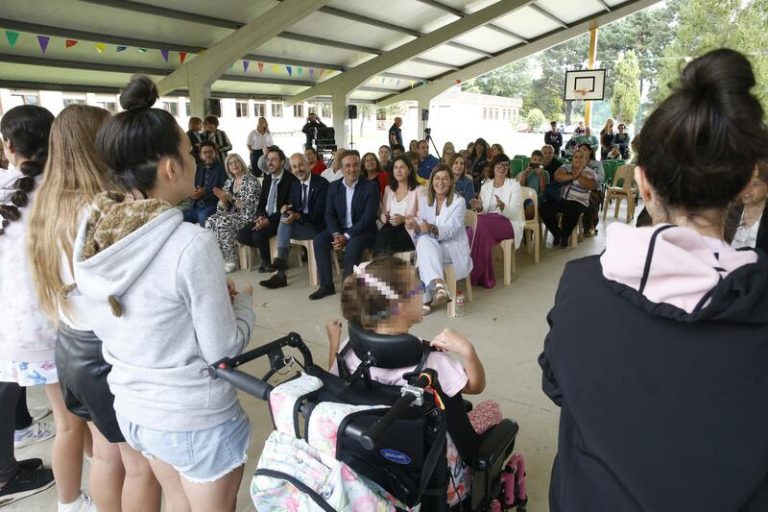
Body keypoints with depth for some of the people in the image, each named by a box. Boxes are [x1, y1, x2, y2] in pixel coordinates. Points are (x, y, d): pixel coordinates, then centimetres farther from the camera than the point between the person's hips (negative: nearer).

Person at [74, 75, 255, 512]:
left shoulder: (93, 236, -5)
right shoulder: (191, 243, -27)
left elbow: (108, 328, 7)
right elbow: (223, 348, -21)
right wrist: (243, 300, -1)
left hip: (132, 407, 6)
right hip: (197, 419, -6)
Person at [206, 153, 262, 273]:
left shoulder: (251, 181, -8)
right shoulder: (229, 182, 12)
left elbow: (249, 206, -17)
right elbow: (223, 208, 10)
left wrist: (231, 198, -23)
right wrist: (223, 199, -12)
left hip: (247, 216, -7)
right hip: (232, 215, 7)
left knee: (223, 224, -30)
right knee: (210, 221, -18)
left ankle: (230, 261, -18)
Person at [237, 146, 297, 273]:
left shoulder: (291, 179, -12)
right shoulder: (267, 179, 12)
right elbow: (261, 203, 13)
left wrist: (269, 220, -23)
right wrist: (260, 217, -10)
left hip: (280, 219, -7)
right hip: (265, 218, 7)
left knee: (258, 234, -29)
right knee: (241, 235, -11)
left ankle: (267, 262, -2)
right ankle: (266, 249, 8)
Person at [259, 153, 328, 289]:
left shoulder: (322, 183, -11)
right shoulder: (294, 184, 11)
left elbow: (318, 214, -17)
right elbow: (293, 207, 10)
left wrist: (297, 216, -31)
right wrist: (285, 208, -14)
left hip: (316, 226, -6)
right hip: (299, 222, 6)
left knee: (284, 227, -25)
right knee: (285, 217, -25)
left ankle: (281, 273, -26)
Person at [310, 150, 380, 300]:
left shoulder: (371, 187, -10)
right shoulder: (334, 186, 5)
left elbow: (368, 218, -16)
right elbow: (329, 214, 2)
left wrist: (346, 236, -22)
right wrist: (336, 234, -18)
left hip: (362, 230, -4)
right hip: (339, 229, 5)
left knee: (353, 245, -35)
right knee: (318, 241, -19)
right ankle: (326, 285, -11)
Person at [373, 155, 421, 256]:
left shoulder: (418, 190, 7)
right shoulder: (388, 189, 23)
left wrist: (404, 219, -16)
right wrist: (382, 216, 0)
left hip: (408, 231, -4)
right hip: (389, 228, 4)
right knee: (381, 235, -35)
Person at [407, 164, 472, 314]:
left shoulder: (458, 202, -5)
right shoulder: (424, 200, 7)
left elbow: (451, 230, -19)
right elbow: (423, 230, 2)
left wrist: (432, 229, -40)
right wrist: (416, 226, -23)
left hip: (453, 248, -3)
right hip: (430, 246, 4)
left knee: (425, 244, -32)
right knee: (423, 242, -32)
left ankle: (427, 298, -33)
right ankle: (438, 284, -45)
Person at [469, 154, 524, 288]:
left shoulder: (514, 185, 0)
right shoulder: (486, 185, 13)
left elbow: (514, 214, -10)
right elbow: (483, 212, 9)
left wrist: (502, 206, -31)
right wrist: (479, 208, -14)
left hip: (510, 223, -3)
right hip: (489, 223, 4)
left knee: (482, 223, -33)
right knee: (479, 224, -33)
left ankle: (478, 274, -26)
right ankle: (484, 276, -27)